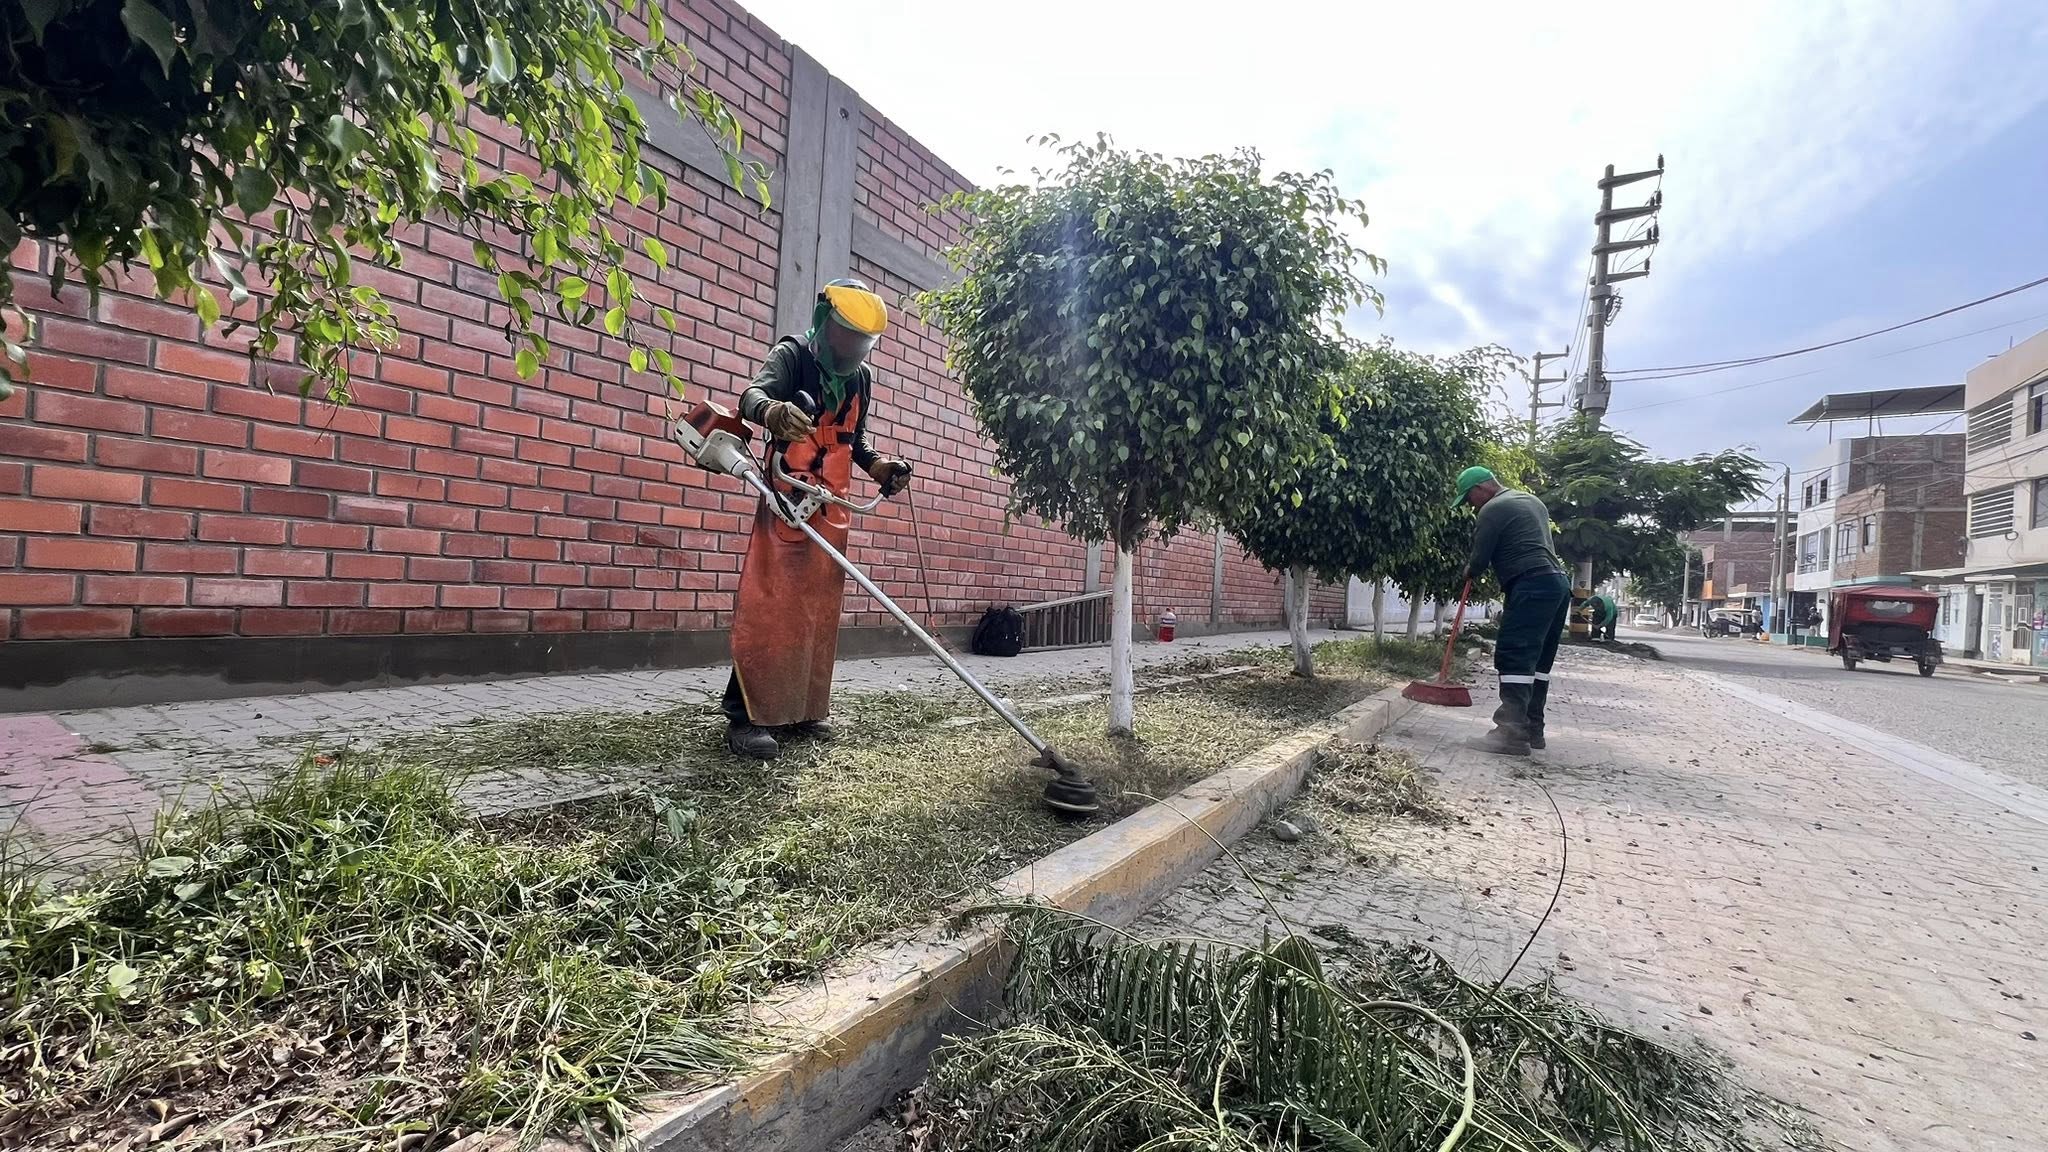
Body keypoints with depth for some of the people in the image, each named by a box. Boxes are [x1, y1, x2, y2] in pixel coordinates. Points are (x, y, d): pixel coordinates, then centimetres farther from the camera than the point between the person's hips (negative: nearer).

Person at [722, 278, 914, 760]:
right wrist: (771, 409, -47)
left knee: (819, 610, 7)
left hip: (832, 507, 7)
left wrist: (877, 465, 5)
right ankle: (746, 716, -7)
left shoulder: (861, 377, 14)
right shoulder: (792, 355, -4)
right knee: (768, 605, -11)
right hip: (786, 500, -6)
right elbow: (753, 393, -23)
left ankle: (804, 708, 16)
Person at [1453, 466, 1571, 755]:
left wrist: (1468, 571, 17)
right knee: (1539, 659, 11)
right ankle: (1533, 728, 14)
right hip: (1559, 582, 10)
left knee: (1513, 657, -13)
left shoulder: (1493, 509, -5)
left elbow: (1479, 561, -4)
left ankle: (1513, 732, -18)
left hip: (1532, 585, -10)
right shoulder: (1532, 500, 24)